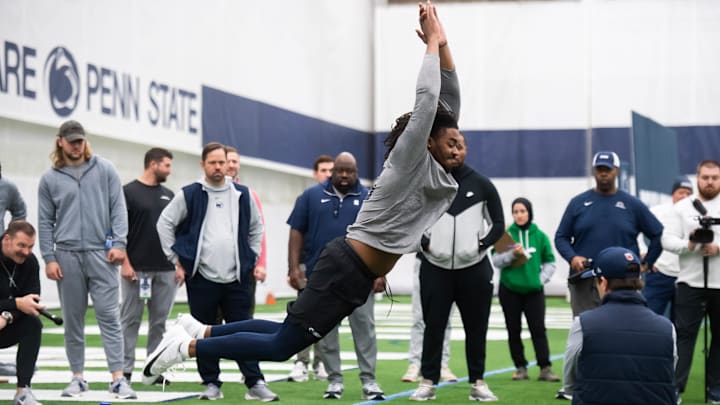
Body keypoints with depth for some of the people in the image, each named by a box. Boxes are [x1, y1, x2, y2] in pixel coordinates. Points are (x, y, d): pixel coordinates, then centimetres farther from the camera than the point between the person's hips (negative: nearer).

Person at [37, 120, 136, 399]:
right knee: (73, 320, 6)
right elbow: (45, 222, 7)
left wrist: (119, 243, -6)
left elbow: (118, 208, 4)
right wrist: (49, 258, 0)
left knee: (109, 316, -6)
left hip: (101, 253, -1)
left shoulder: (104, 170, 6)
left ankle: (118, 378, -7)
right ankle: (77, 378, 14)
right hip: (67, 255, 1)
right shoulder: (50, 179, 7)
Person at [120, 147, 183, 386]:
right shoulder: (129, 192, -2)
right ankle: (125, 370, 2)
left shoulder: (169, 196, 14)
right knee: (130, 320, -1)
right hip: (137, 269, -5)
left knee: (160, 321, 5)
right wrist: (124, 263, -12)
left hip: (166, 271, 5)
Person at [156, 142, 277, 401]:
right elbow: (165, 223, 4)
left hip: (237, 278, 1)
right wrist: (177, 258, 1)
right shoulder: (189, 195, 0)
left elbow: (256, 228, 20)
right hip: (201, 278, -1)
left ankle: (255, 383, 3)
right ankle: (211, 383, 13)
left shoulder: (242, 195, 8)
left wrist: (252, 259, 12)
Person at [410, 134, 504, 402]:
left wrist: (481, 244, -6)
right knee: (433, 326, 1)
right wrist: (424, 242, -4)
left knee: (476, 328, 5)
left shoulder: (482, 185, 5)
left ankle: (478, 383, 13)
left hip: (474, 269, 0)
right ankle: (428, 382, 7)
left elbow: (498, 223, 9)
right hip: (435, 268, 0)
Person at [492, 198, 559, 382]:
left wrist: (541, 279, -3)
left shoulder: (540, 236, 2)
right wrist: (512, 254, -22)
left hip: (534, 290, 0)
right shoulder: (506, 234, -1)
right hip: (509, 290, 0)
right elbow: (496, 261, -7)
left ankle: (545, 368, -5)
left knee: (538, 329, -5)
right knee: (514, 330, 5)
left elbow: (549, 262, 10)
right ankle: (521, 368, 14)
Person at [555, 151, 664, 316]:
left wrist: (646, 263, 7)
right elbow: (561, 237, 10)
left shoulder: (633, 204, 7)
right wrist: (572, 257, -8)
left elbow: (658, 234, 12)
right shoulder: (578, 203, 8)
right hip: (584, 283, 0)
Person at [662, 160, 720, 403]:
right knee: (684, 335, -3)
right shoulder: (683, 207, 6)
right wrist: (688, 245, -19)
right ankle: (675, 387, -4)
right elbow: (667, 239, -1)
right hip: (691, 282, -1)